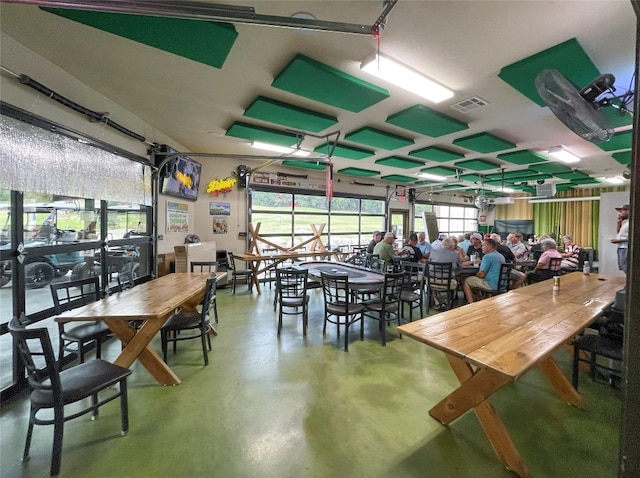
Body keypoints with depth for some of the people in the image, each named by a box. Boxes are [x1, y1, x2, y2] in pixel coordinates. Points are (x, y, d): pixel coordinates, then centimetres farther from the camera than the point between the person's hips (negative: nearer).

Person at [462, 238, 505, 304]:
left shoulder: (487, 256, -16)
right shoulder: (501, 256, 12)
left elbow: (481, 274, -15)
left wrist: (475, 276, 4)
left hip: (492, 285, -10)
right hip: (501, 284, 10)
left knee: (466, 282, 0)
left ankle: (471, 303, -5)